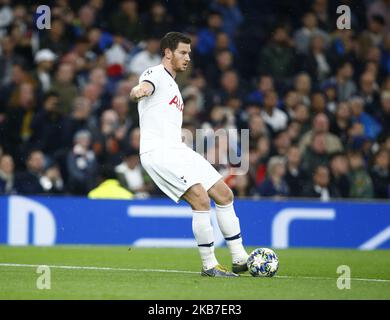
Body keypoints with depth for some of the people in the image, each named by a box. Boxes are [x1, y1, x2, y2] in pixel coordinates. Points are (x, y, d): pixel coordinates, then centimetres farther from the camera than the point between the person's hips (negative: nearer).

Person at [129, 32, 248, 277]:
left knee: (225, 194, 6)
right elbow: (145, 87, -30)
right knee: (201, 200, -20)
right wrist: (139, 91, -53)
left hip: (177, 149, 10)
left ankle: (240, 259, 12)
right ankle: (209, 265, -12)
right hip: (158, 152, -10)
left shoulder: (173, 85, 25)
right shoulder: (155, 74, -4)